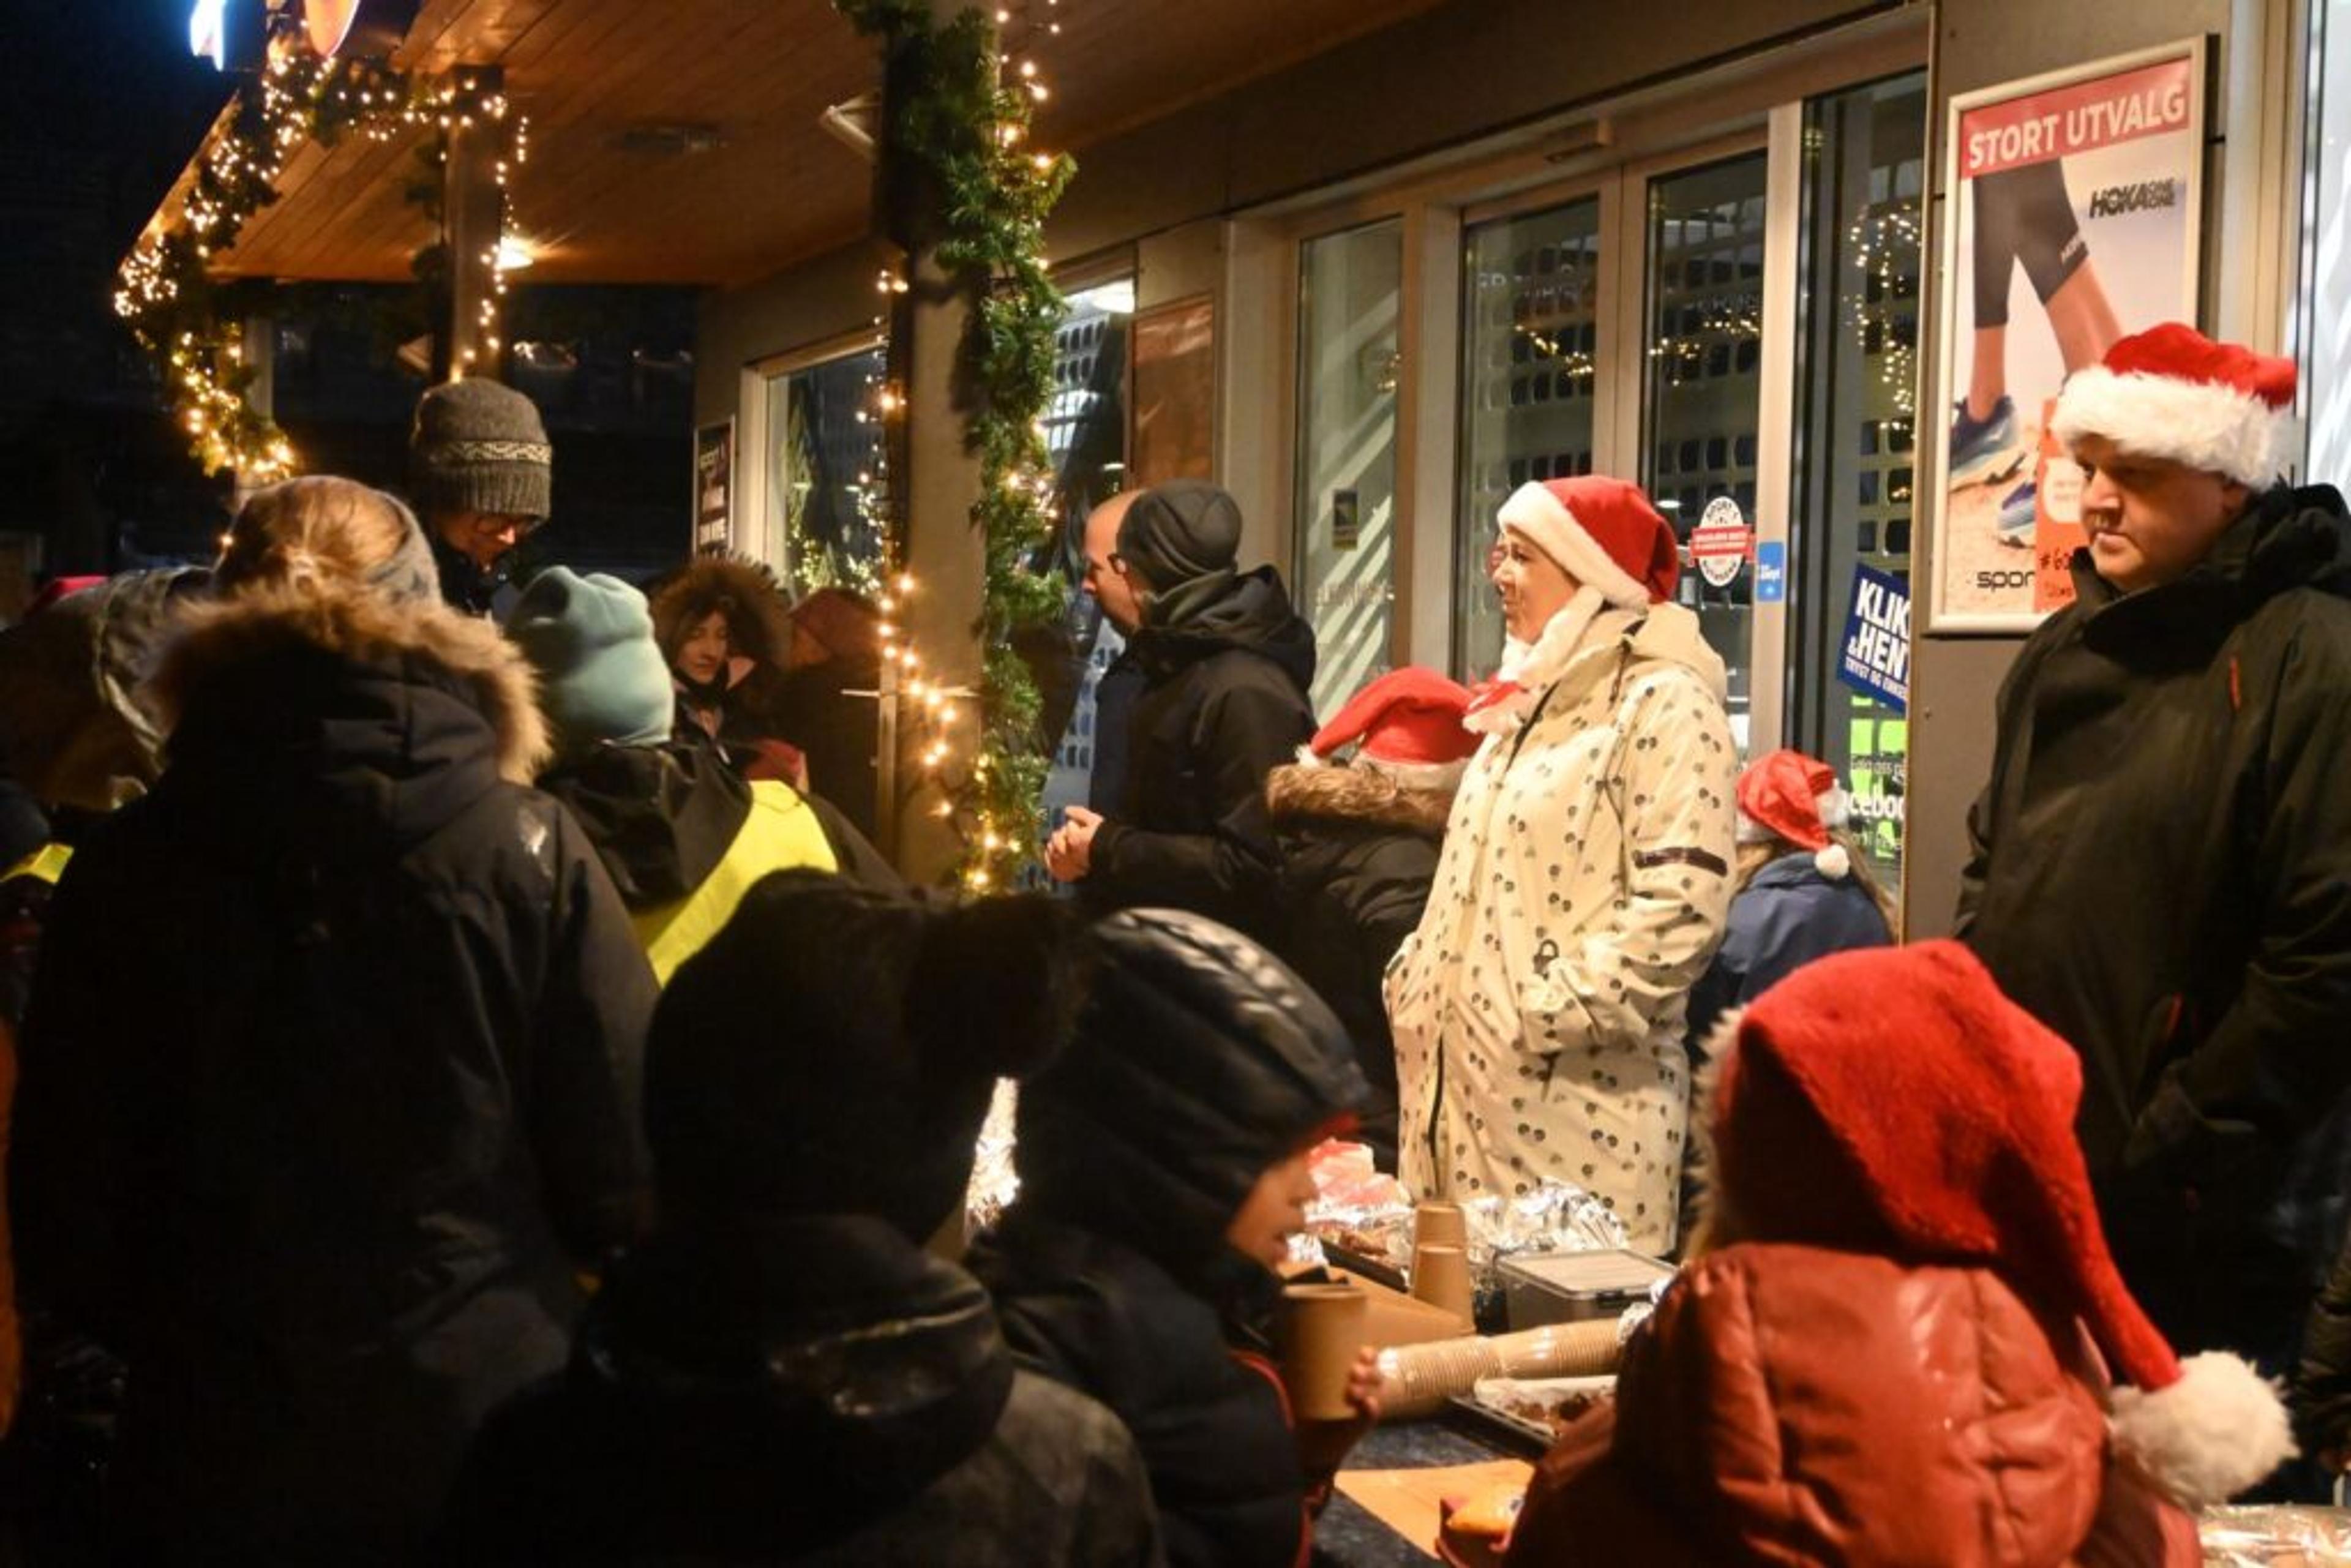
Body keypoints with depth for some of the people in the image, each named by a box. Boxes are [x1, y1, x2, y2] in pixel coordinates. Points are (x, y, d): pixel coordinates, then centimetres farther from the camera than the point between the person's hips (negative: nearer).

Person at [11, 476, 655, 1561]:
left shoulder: (125, 869, -7)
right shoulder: (532, 850, -11)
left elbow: (62, 1197, 1)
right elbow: (625, 1163, -8)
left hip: (216, 1436, 1)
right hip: (489, 1415, 0)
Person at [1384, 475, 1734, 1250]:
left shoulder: (1665, 703, -10)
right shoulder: (1531, 699, 19)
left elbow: (1682, 904, -20)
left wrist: (1552, 1011, -19)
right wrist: (1418, 977, 13)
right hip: (1467, 1086, 8)